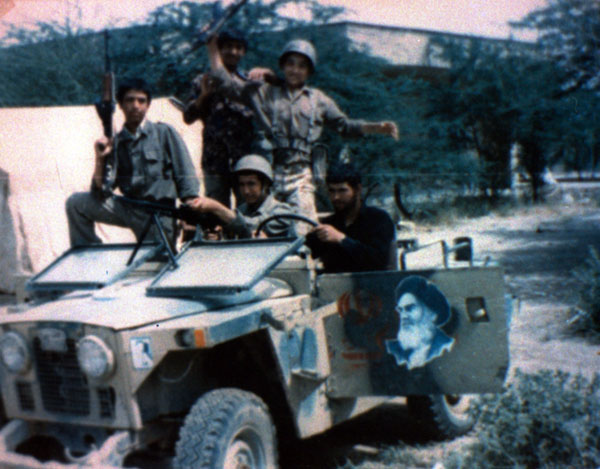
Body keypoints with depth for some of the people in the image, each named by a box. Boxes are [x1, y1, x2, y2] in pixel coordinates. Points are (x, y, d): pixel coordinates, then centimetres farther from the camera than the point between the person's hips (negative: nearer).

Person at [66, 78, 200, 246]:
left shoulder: (164, 133, -1)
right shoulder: (115, 143, 7)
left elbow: (186, 176, -7)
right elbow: (101, 191, 1)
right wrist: (100, 159, -14)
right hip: (128, 208, 3)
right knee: (76, 203, -6)